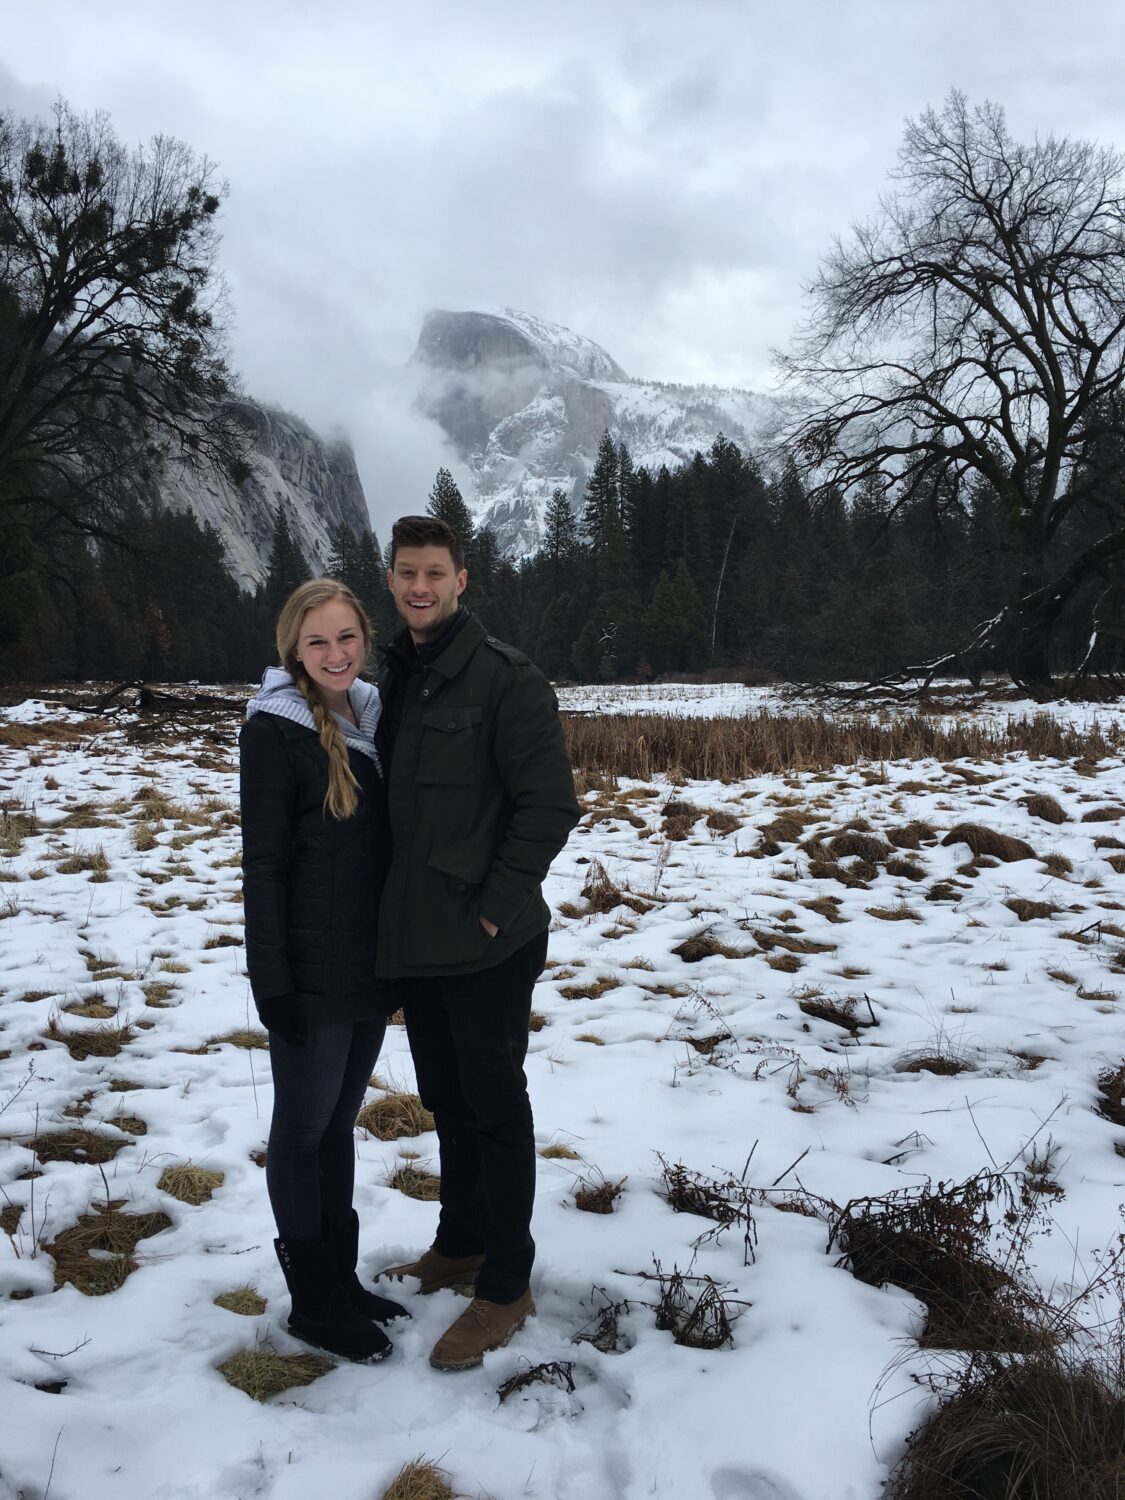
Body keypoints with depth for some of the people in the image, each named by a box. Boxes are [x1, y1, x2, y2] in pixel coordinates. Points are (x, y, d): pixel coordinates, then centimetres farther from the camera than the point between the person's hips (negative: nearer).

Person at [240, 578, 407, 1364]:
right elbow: (263, 864, -14)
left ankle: (343, 1276, 33)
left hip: (372, 961, 6)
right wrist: (273, 982, -15)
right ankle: (313, 1299, 24)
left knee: (340, 1119, 18)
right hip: (311, 969, -6)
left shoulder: (373, 715, 6)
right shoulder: (275, 730, -13)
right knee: (303, 1127, 9)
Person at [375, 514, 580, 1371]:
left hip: (487, 945, -8)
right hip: (413, 940, 8)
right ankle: (461, 1244, 40)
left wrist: (496, 903, -16)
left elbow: (551, 804, -17)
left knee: (495, 1106, 5)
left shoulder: (506, 679, -14)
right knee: (447, 1099, 21)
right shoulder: (394, 679, 10)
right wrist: (395, 910, 11)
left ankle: (506, 1285, 21)